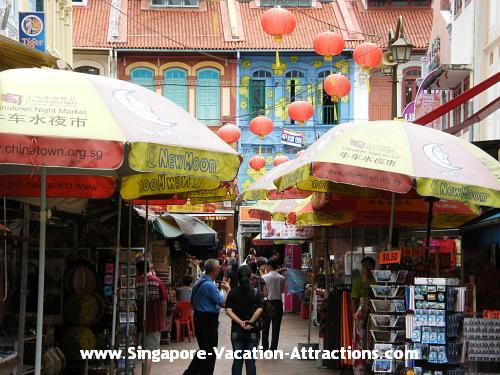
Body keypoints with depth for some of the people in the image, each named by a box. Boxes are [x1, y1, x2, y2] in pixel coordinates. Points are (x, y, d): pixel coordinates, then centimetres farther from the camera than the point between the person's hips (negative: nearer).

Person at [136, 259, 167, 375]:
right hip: (155, 322, 0)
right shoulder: (157, 281, -3)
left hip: (140, 321, 0)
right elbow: (163, 302, -2)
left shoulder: (136, 282, -4)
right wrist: (163, 320, 9)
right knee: (149, 352, 0)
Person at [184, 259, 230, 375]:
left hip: (199, 319, 10)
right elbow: (223, 303, -21)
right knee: (209, 353, 1)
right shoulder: (209, 285, -21)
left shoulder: (199, 282, 10)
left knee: (203, 350, 20)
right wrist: (228, 289, -4)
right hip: (208, 321, -10)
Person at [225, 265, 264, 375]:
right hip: (252, 332, -1)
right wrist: (250, 322, -7)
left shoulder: (232, 293, -1)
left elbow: (228, 310, -9)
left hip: (236, 330, 1)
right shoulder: (256, 293, -4)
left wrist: (241, 322, -11)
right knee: (250, 360, 5)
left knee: (237, 360, 6)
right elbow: (259, 310, -14)